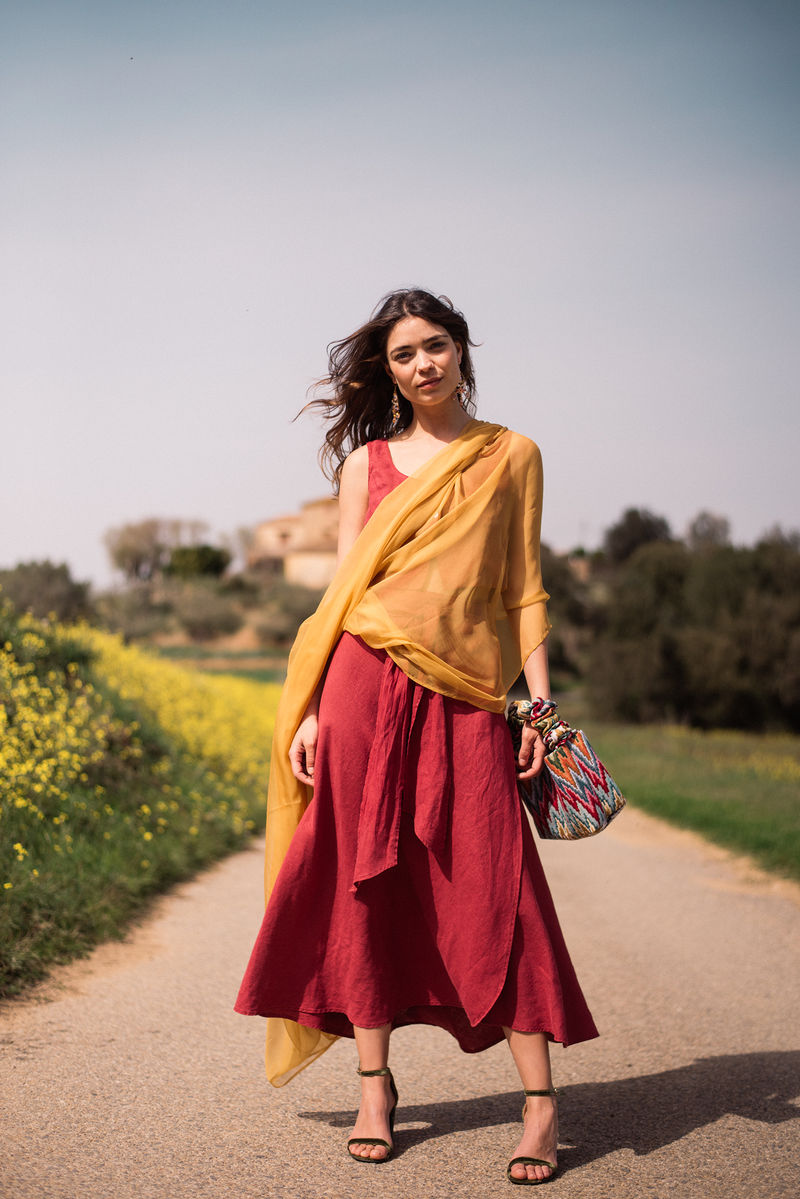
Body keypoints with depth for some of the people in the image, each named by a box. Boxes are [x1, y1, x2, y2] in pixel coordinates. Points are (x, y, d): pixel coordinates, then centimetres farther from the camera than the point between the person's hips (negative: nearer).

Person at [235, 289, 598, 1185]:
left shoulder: (512, 457, 11)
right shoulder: (366, 462, 12)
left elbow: (523, 589, 8)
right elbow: (342, 589, 8)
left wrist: (541, 703, -2)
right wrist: (311, 711, 0)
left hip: (466, 698, -1)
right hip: (365, 686, 1)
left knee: (495, 886, -6)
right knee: (367, 879, 3)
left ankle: (540, 1101, 1)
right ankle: (375, 1084, 15)